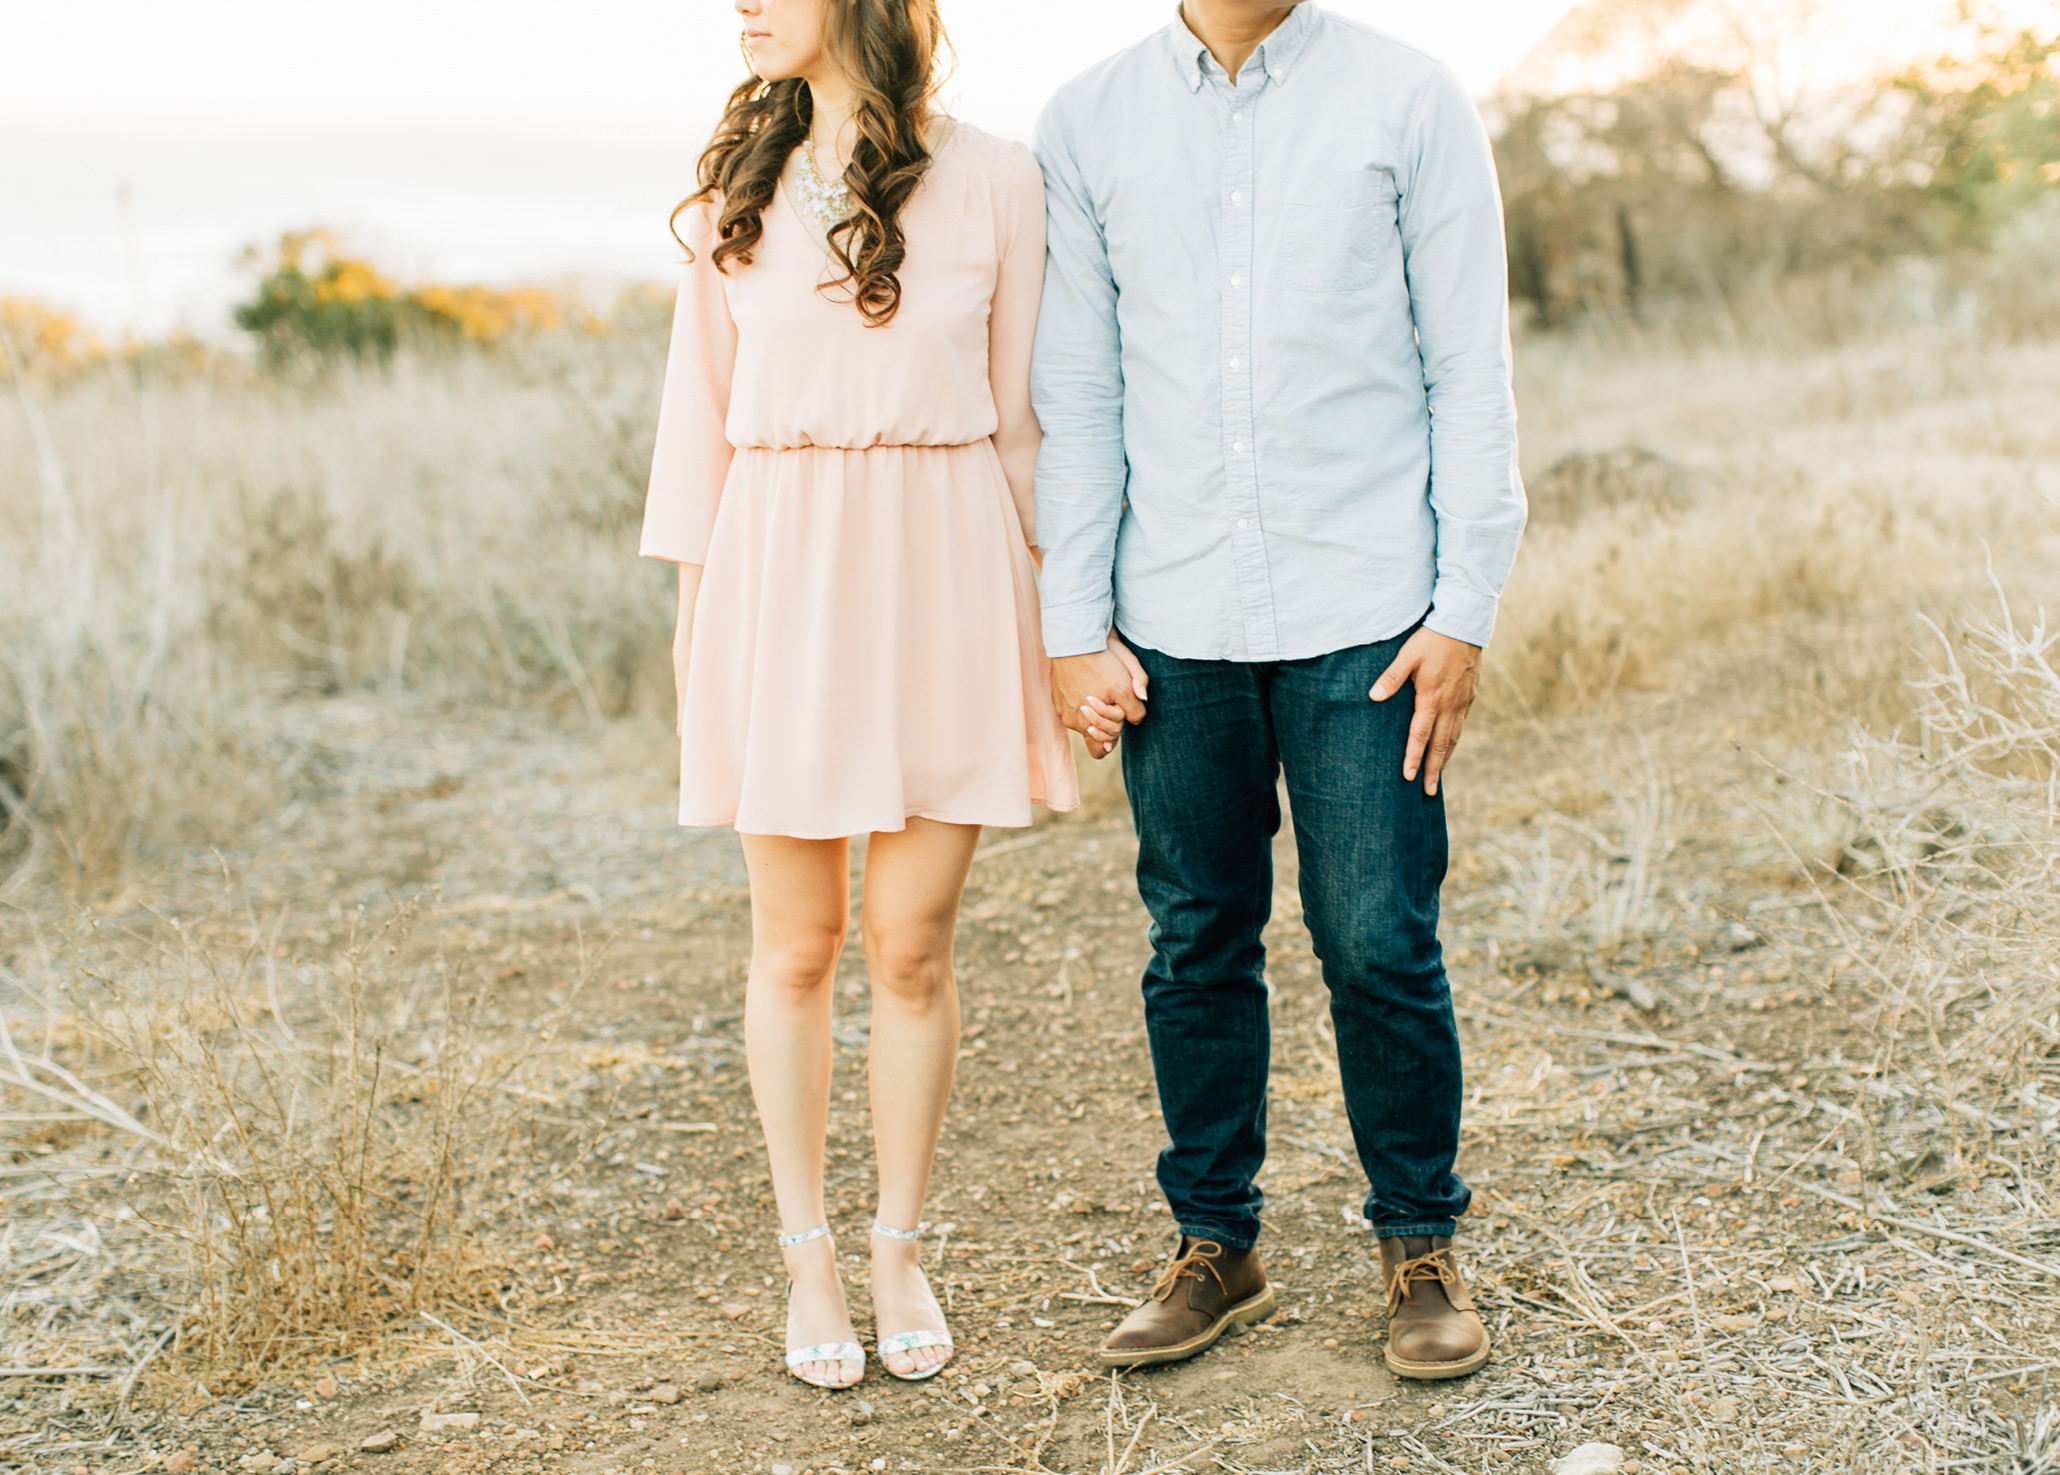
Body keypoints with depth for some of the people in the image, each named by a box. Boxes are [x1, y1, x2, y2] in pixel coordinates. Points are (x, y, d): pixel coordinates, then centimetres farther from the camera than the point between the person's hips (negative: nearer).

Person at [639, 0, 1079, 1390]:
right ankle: (810, 1256, 22)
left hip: (942, 578, -1)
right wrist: (692, 600, 7)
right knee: (798, 943, 7)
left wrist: (1049, 601, 5)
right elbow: (703, 402, 9)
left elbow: (1020, 410, 5)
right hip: (780, 577, 1)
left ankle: (903, 1252, 22)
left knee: (913, 944, 3)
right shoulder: (738, 184, 6)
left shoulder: (994, 180, 1)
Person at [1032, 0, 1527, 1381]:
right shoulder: (1090, 122, 7)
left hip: (1364, 618, -2)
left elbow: (1469, 374, 1)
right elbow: (1077, 398, 8)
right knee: (1198, 947, 8)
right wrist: (1075, 628, 3)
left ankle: (1424, 1245, 20)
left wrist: (1467, 612, -4)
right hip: (1176, 628, 2)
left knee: (1379, 945, 1)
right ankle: (1217, 1246, 24)